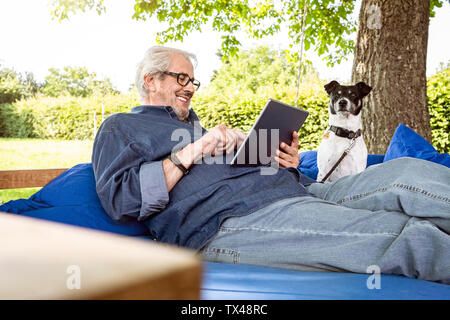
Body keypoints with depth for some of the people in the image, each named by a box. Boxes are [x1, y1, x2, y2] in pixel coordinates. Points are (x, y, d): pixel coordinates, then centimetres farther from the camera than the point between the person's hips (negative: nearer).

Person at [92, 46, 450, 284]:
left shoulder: (197, 128, 38)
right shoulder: (122, 127, 15)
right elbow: (120, 198, -4)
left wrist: (285, 165, 9)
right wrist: (193, 151, -10)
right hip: (227, 221, -8)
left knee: (409, 174, -12)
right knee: (404, 233, -26)